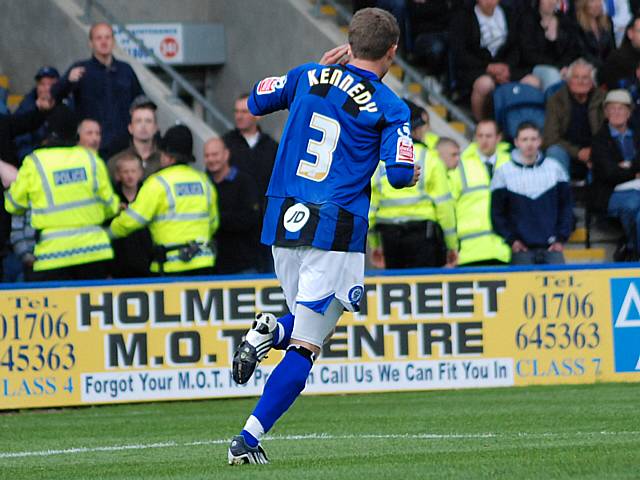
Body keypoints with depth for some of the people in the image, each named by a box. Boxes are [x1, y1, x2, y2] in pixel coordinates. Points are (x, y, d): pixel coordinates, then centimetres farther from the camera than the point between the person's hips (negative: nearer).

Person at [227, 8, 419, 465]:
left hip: (282, 222, 5)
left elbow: (257, 101, 22)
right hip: (335, 232, -5)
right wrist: (412, 172, 12)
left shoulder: (308, 76, 7)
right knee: (305, 346, -2)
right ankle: (248, 439, -14)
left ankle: (270, 331, -7)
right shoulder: (389, 107, -4)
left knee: (311, 320, 26)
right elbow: (400, 173, -13)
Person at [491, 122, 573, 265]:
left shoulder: (554, 168, 8)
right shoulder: (503, 172, 2)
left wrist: (561, 238, 2)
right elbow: (497, 212, 5)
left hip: (552, 248, 2)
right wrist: (511, 239, -5)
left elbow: (565, 207, 12)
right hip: (522, 249, -2)